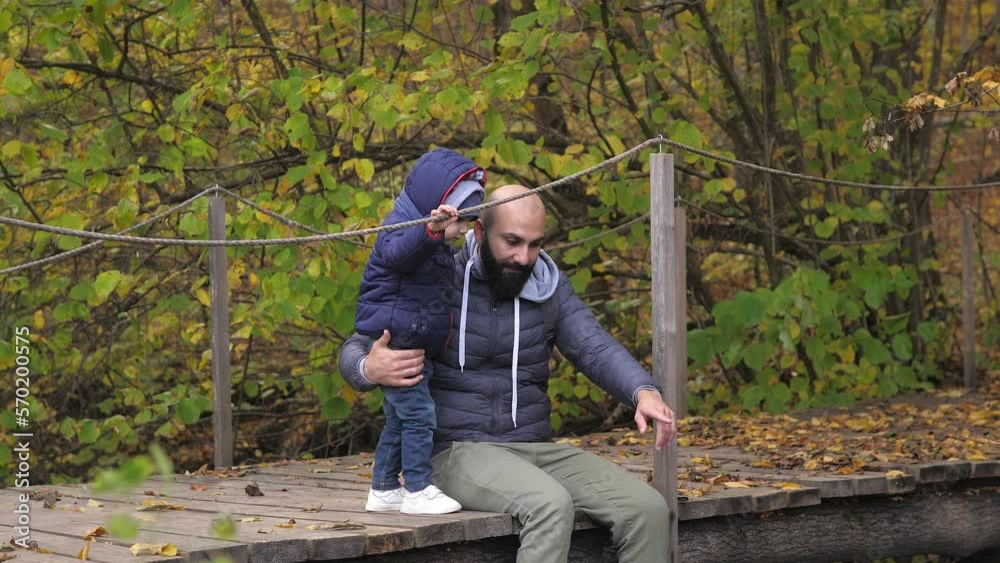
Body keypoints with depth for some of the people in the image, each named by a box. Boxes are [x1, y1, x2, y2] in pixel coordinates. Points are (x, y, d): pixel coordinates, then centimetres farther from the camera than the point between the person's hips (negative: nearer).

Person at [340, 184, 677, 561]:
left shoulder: (548, 287, 6)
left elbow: (596, 350, -6)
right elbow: (354, 352, -3)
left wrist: (643, 392, -29)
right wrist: (370, 370, -30)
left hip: (535, 449, 5)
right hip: (457, 452, -5)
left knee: (649, 510, -15)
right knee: (551, 506, -35)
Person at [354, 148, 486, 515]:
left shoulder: (437, 246, 16)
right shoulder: (401, 229, -16)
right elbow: (397, 252, -43)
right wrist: (431, 230, -57)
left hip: (412, 349, 10)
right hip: (392, 343, -10)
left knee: (398, 421, 15)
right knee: (418, 415, -12)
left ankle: (382, 490, 24)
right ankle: (418, 491, -8)